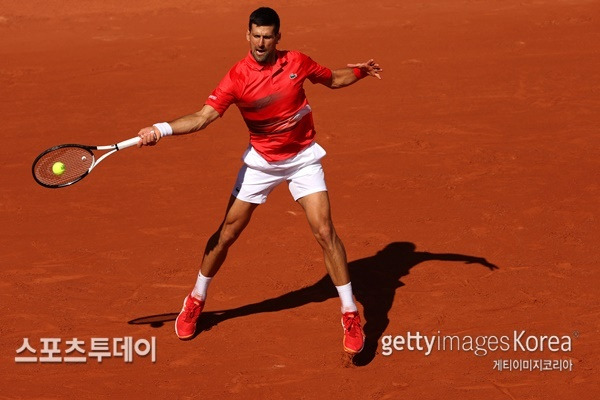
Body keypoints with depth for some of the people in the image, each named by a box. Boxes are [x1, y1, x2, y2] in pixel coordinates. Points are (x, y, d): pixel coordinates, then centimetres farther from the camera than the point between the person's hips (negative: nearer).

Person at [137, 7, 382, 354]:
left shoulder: (297, 63, -10)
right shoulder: (237, 78, -16)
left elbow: (332, 79, 11)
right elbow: (202, 118, -24)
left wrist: (360, 71, -7)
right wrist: (162, 129, -40)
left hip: (303, 158, 0)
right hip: (261, 161, 0)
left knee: (325, 231, -12)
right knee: (226, 234, 4)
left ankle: (351, 315, -3)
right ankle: (196, 300, 27)